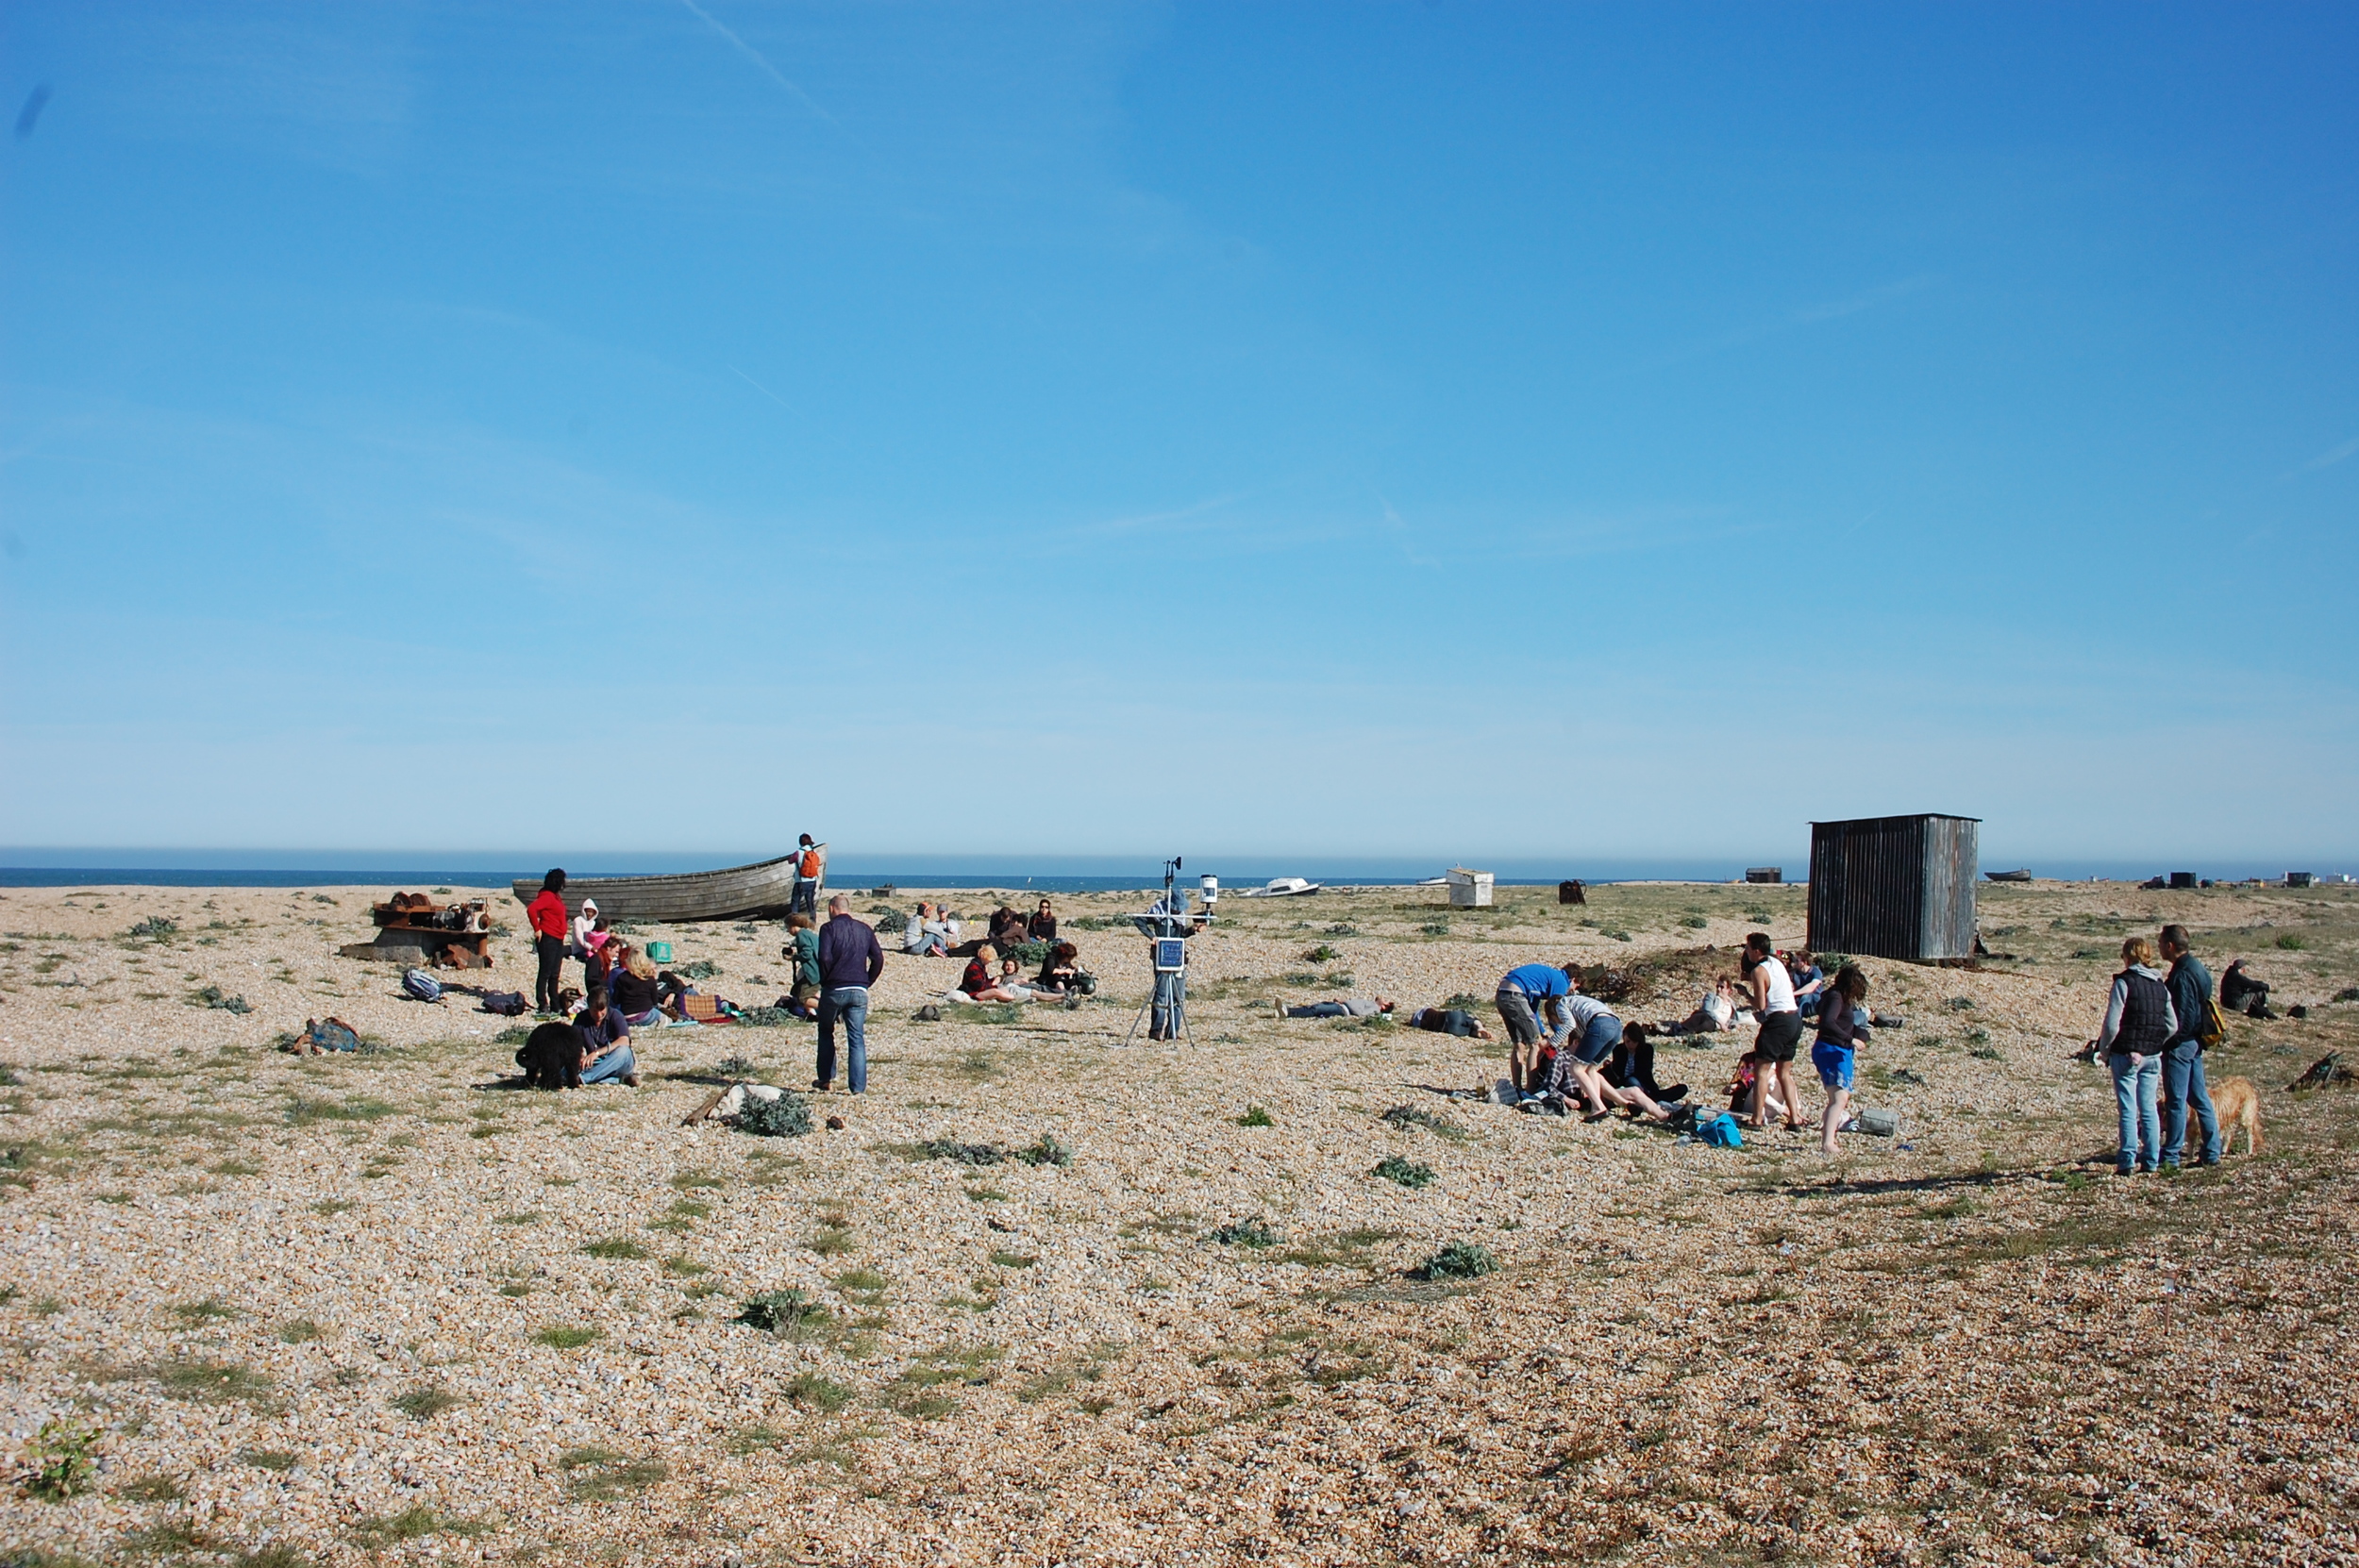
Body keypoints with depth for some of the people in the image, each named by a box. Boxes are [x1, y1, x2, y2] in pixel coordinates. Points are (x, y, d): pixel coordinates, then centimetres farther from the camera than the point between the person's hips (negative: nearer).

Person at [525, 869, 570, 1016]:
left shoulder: (556, 897, 16)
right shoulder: (547, 896, -13)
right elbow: (531, 909, -26)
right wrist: (537, 929, -19)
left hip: (558, 940, 9)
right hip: (548, 939, -9)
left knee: (555, 975, 12)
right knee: (545, 973, -4)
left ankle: (555, 1005, 16)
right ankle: (542, 1005, 0)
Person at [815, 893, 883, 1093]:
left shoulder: (829, 928, -4)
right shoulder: (864, 929, 9)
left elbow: (825, 958, -16)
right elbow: (878, 958, 5)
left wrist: (825, 981, -2)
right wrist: (867, 982, 11)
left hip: (834, 989, -3)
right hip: (859, 991, 3)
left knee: (825, 1032, 18)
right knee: (857, 1039, 3)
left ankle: (825, 1078, 20)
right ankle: (858, 1086, -1)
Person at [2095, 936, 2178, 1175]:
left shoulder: (2124, 982, -11)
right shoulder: (2160, 985, 8)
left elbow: (2112, 1023, -15)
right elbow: (2173, 1026, 8)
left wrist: (2104, 1050, -2)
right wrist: (2156, 1045, 17)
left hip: (2126, 1055, -5)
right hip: (2151, 1056, 5)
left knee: (2128, 1110, -2)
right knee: (2149, 1109, 11)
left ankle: (2128, 1160, -3)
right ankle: (2151, 1160, 13)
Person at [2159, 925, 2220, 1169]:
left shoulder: (2182, 975, -19)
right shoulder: (2199, 968, 12)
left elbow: (2182, 1017, -22)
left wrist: (2167, 1041, -15)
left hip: (2179, 1045, -10)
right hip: (2195, 1042, 10)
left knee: (2176, 1102, -4)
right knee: (2200, 1098, 13)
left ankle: (2170, 1157, 1)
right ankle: (2212, 1153, 17)